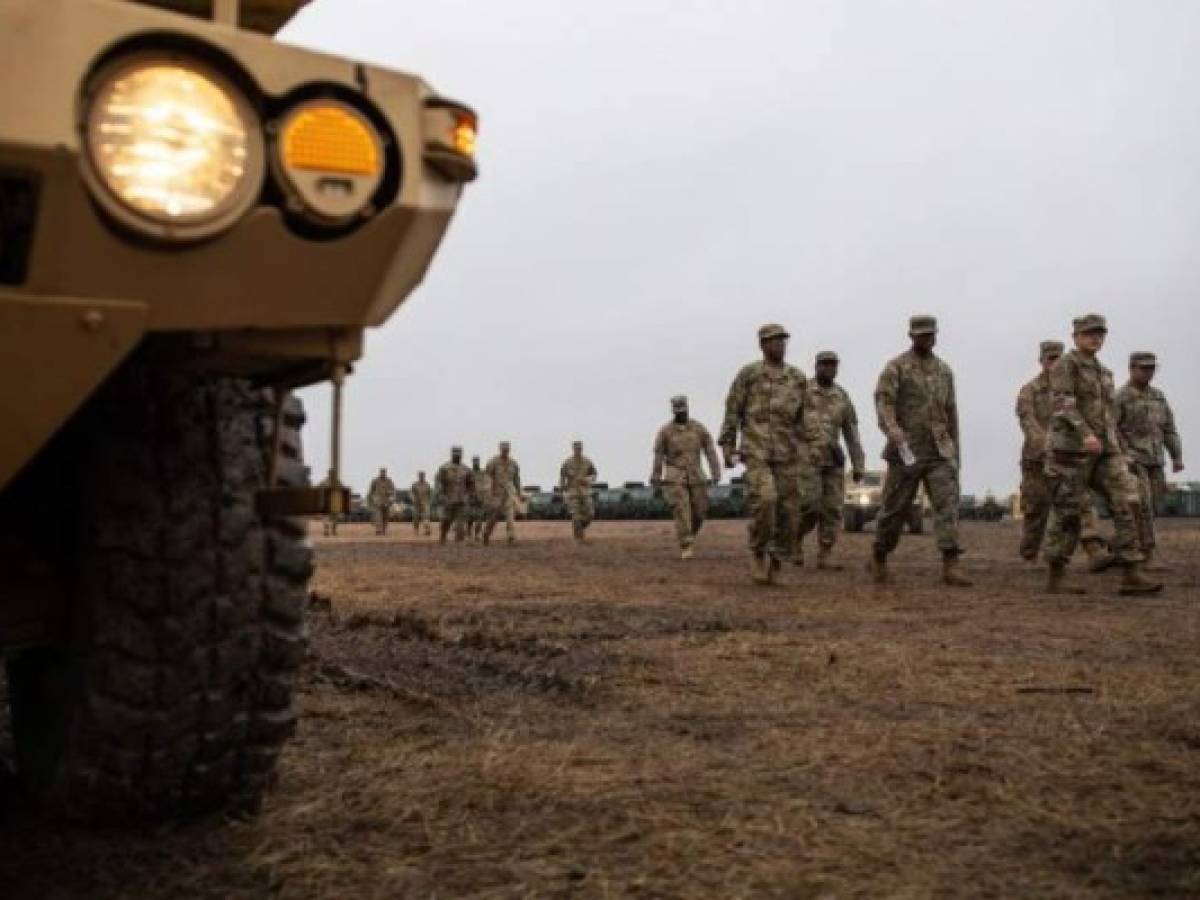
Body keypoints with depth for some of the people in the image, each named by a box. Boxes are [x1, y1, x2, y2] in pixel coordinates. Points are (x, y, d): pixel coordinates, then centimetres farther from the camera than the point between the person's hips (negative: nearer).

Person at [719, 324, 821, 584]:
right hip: (756, 452, -3)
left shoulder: (798, 377, 10)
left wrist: (813, 449, 0)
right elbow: (732, 412, 3)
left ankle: (775, 560, 15)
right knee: (764, 500, -24)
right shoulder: (748, 374, 2)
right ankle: (758, 551, -2)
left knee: (788, 509, -2)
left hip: (788, 455, 3)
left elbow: (805, 417, 10)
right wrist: (727, 448, -2)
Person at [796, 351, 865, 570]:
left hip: (833, 460, 4)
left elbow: (852, 434, 10)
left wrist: (858, 465, 5)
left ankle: (824, 557, 1)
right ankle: (796, 541, 8)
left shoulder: (842, 397, 10)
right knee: (811, 507, -16)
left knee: (832, 510, -3)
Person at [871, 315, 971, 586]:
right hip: (907, 450, -4)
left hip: (940, 451, 4)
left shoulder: (944, 370, 16)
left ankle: (950, 566, -16)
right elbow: (883, 399, -15)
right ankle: (879, 559, 23)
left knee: (947, 502, -11)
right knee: (895, 508, 5)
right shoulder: (896, 367, 0)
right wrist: (891, 427, -33)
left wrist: (955, 450, 20)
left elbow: (951, 412, 20)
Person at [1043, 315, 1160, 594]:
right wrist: (1085, 434, -33)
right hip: (1071, 448, -7)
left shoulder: (1104, 372, 21)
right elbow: (1063, 402, -19)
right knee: (1069, 514, -4)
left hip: (1104, 452, 7)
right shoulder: (1065, 365, -3)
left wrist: (1118, 452, 21)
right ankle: (1056, 579, 6)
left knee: (1123, 507, -7)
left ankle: (1132, 576, -10)